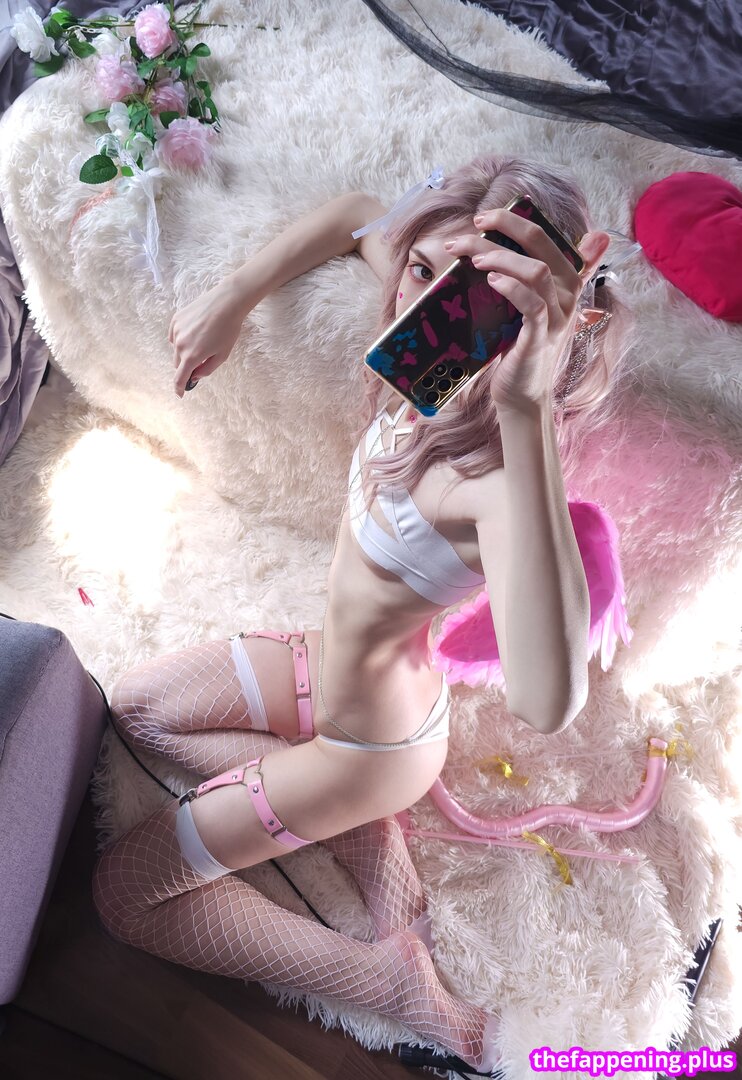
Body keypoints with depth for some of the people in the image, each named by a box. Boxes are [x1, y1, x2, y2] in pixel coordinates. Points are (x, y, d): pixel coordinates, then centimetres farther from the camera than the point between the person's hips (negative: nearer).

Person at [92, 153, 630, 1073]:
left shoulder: (499, 471, -38)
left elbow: (545, 703, -57)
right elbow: (355, 215, 2)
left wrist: (525, 416, -59)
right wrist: (234, 295, -10)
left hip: (371, 739, -7)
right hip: (325, 664, 7)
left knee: (121, 894, 6)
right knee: (135, 708, 26)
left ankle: (393, 978, 9)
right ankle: (352, 826, 13)